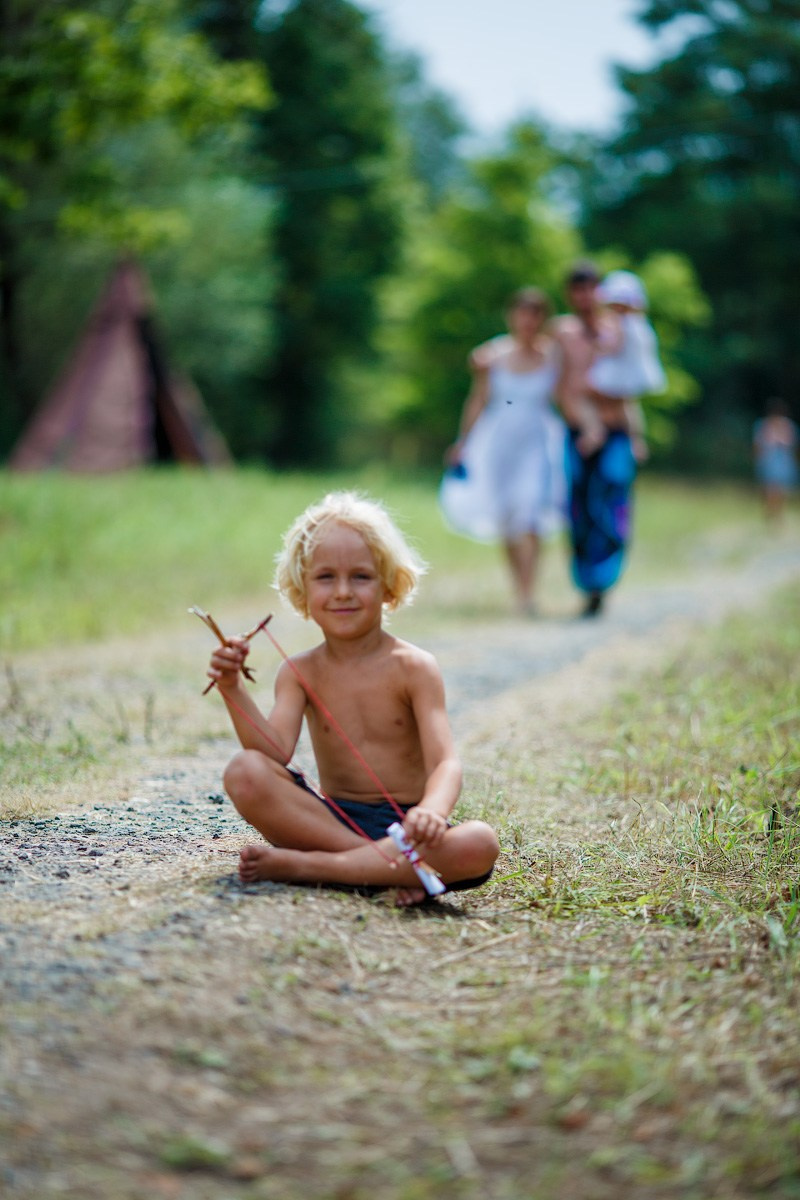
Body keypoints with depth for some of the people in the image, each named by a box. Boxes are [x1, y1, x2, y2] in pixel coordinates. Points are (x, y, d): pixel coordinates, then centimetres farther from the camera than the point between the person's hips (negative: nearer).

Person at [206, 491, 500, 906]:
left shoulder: (413, 667, -3)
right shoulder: (300, 673, 4)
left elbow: (445, 764, -15)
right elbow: (275, 752, -12)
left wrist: (432, 811, -38)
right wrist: (233, 690, -27)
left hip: (402, 825, -1)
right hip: (333, 820, 1)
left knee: (479, 844, -33)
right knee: (244, 773, -24)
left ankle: (302, 865, -29)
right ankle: (391, 867, -27)